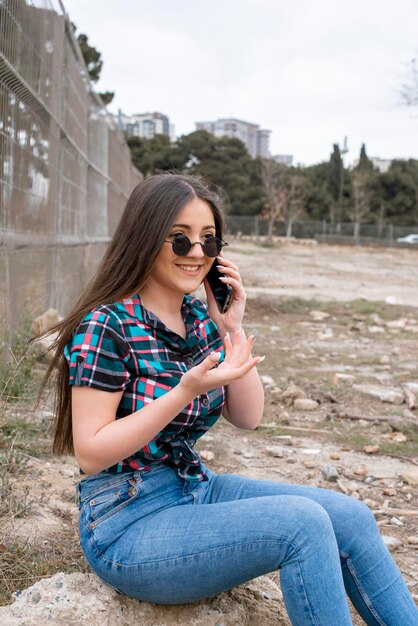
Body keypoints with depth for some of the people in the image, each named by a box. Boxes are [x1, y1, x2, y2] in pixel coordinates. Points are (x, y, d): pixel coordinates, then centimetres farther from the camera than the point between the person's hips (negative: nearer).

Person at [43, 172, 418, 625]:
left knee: (350, 518, -8)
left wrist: (232, 330, -8)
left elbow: (247, 418, 5)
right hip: (127, 525, -7)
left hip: (196, 491, 7)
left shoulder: (201, 318, 4)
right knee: (303, 523, -24)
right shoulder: (108, 327, -17)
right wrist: (188, 389, -27)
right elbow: (90, 455, -19)